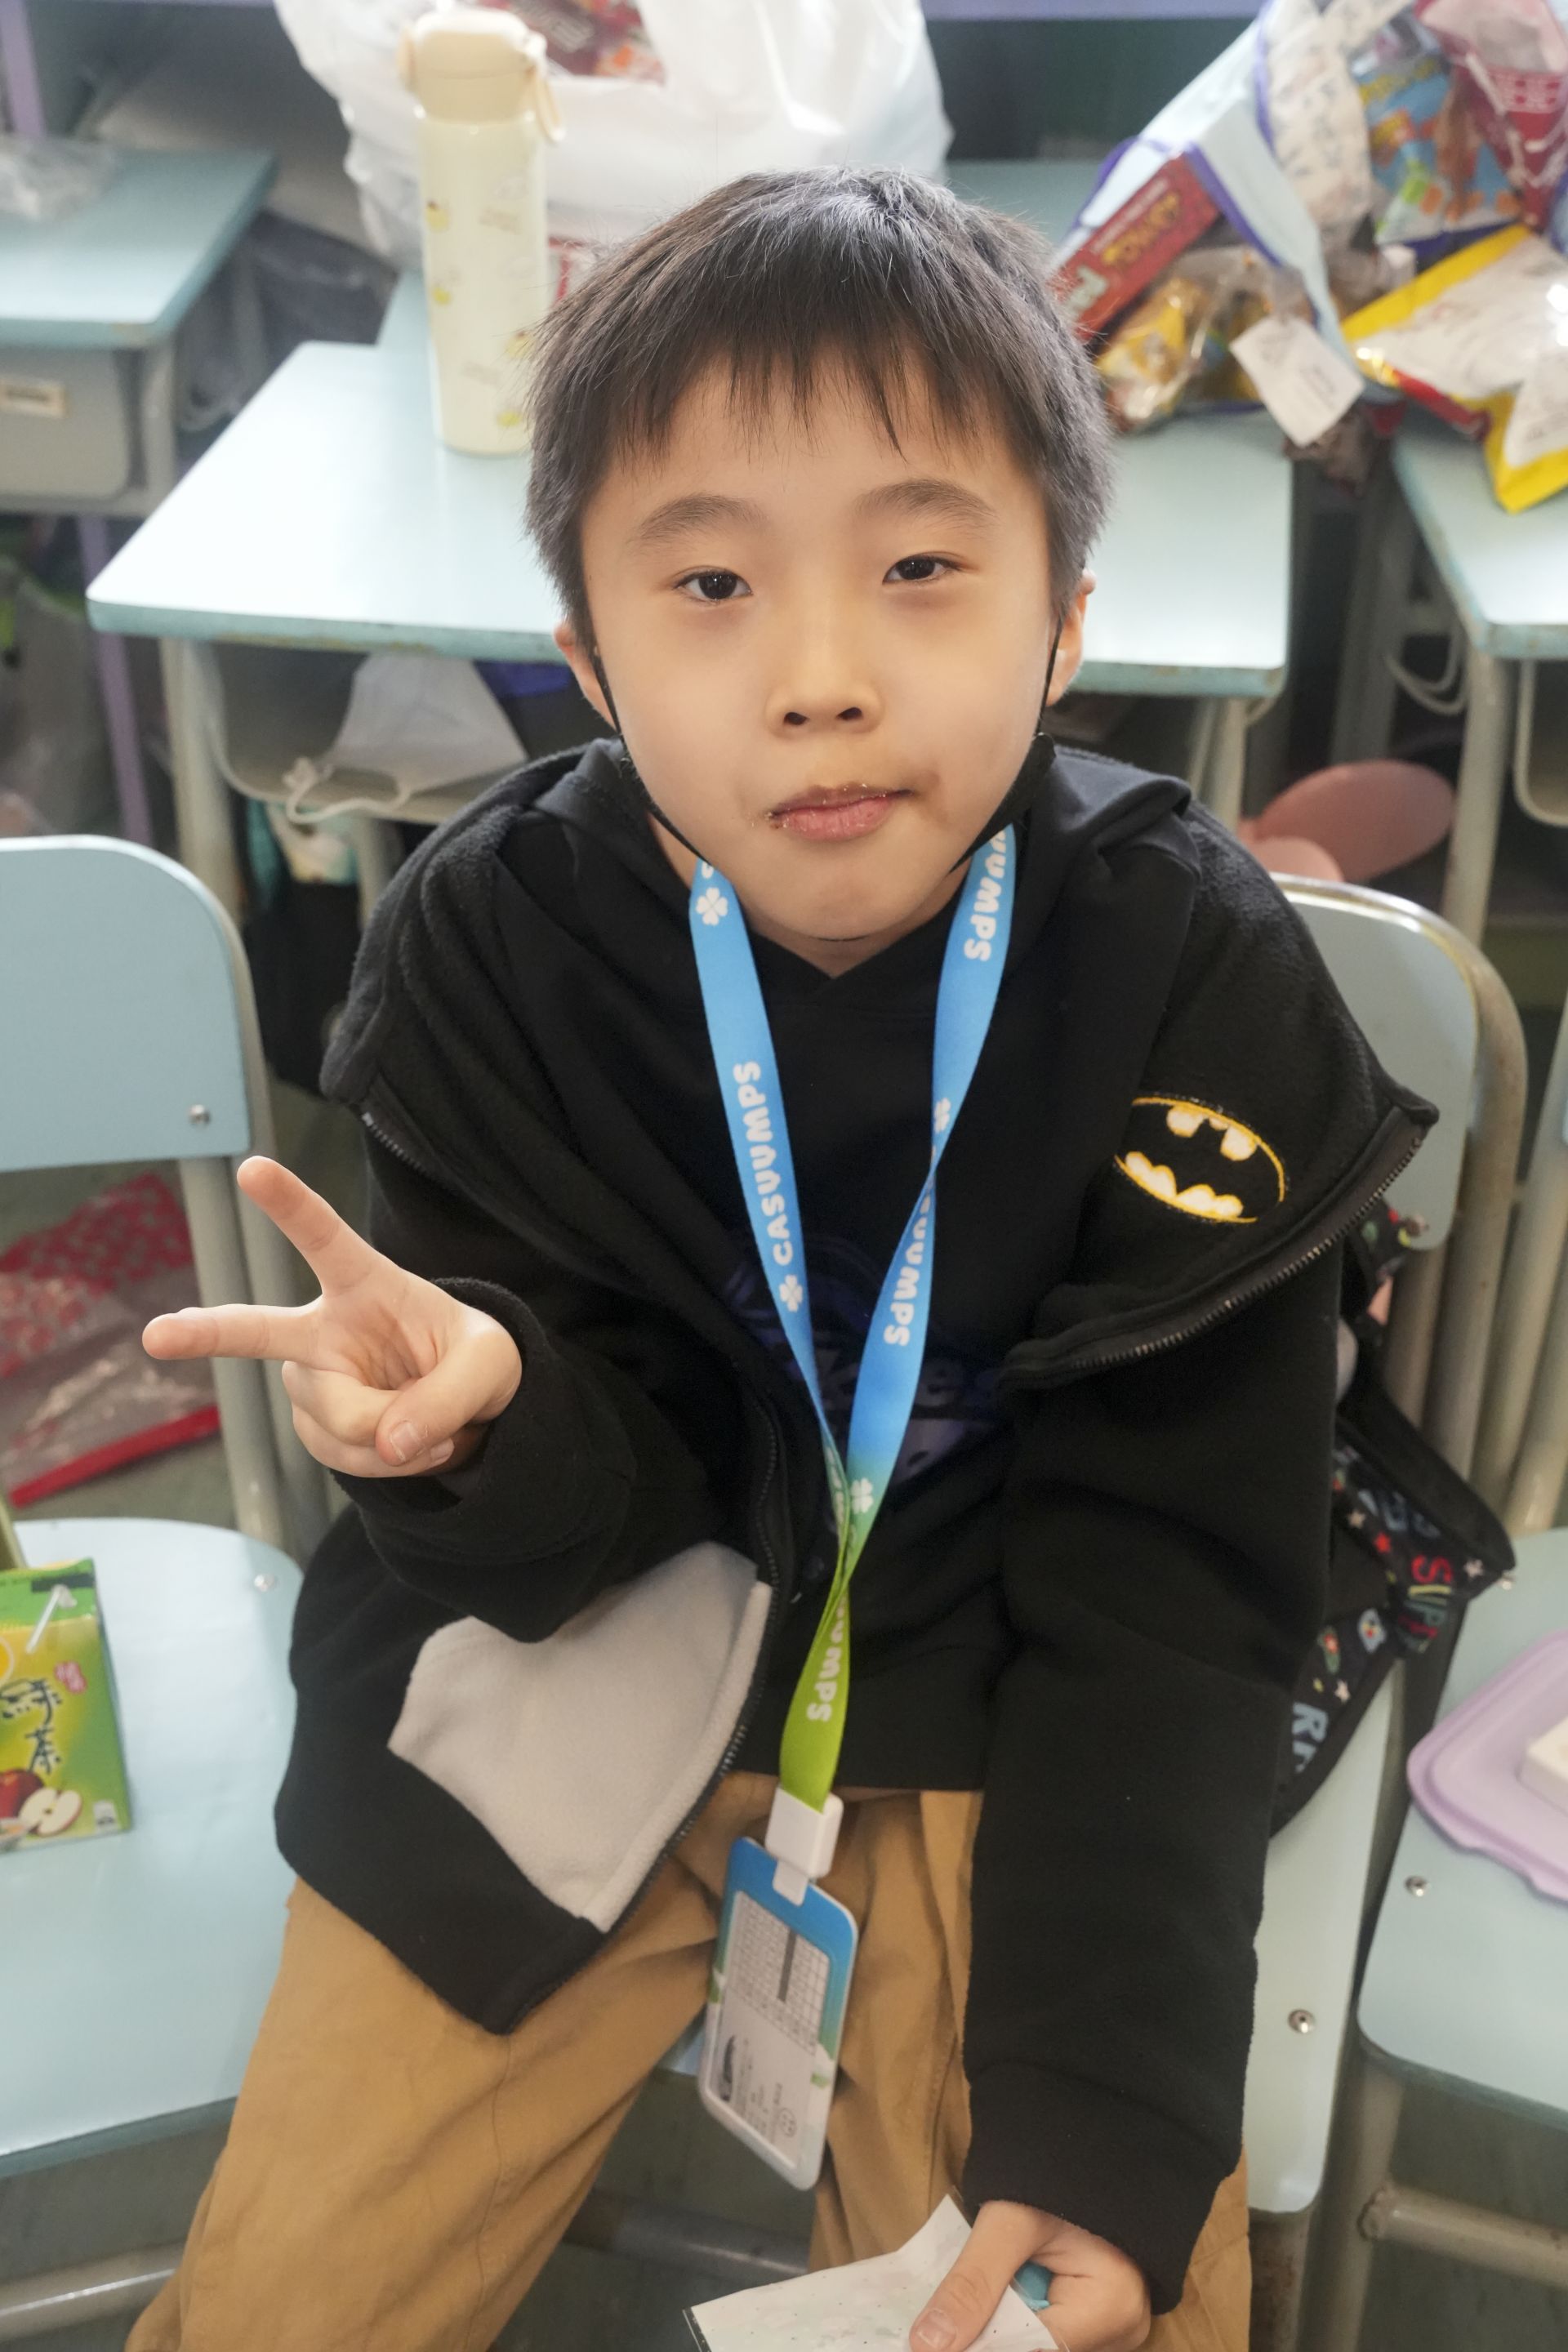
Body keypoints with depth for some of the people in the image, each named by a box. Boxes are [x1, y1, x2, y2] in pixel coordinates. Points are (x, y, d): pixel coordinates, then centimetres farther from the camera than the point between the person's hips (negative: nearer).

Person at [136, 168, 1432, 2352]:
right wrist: (483, 1415, -37)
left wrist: (1107, 2099, -19)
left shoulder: (1200, 979, -19)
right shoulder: (489, 942, -16)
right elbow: (586, 1514, -12)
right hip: (596, 1625, 1)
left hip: (991, 1673, 0)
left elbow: (1165, 1595, -14)